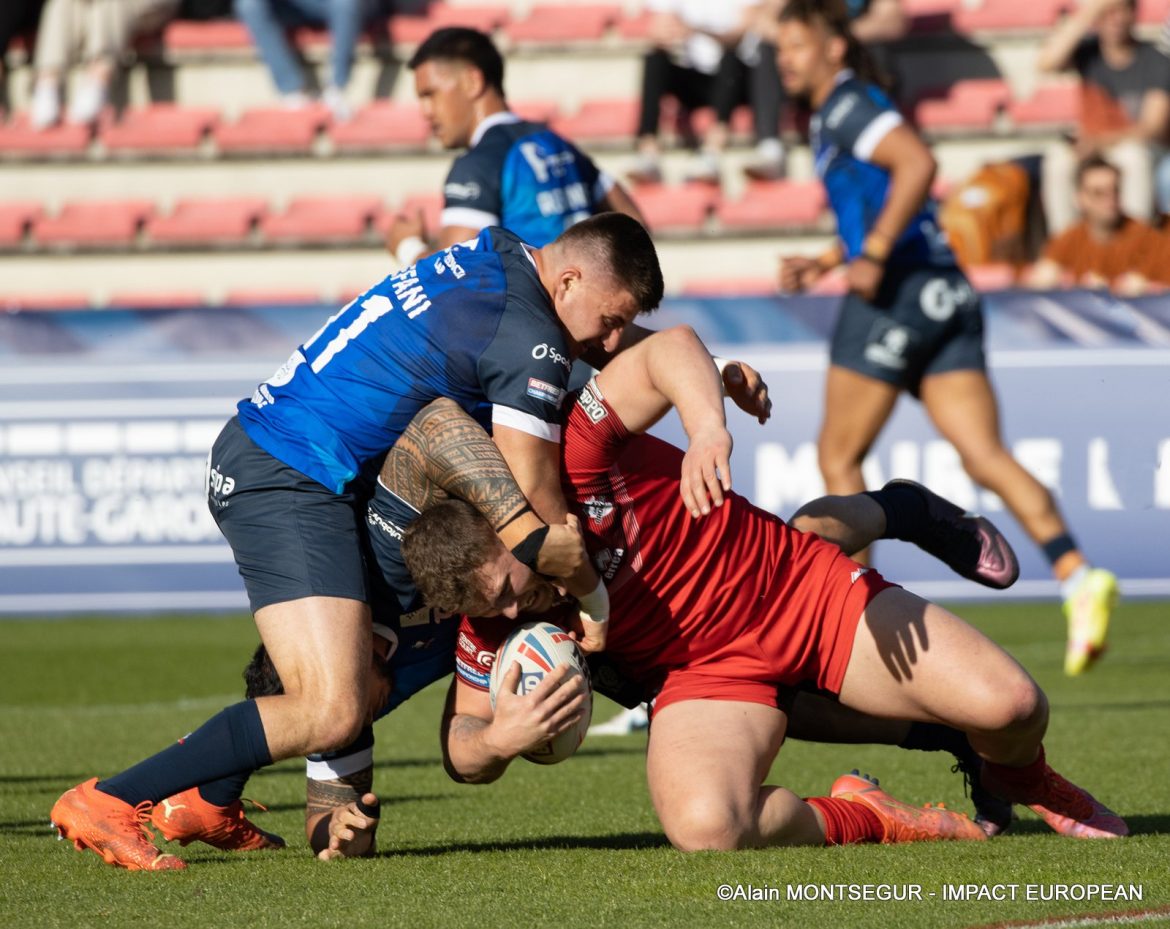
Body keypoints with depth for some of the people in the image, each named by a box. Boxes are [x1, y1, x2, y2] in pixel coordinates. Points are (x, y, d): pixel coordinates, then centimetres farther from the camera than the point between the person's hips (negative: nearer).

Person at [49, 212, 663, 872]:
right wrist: (593, 597, 5)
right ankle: (107, 803, -18)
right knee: (332, 713, -18)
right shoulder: (532, 344, -15)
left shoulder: (496, 252, 11)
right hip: (292, 486, -10)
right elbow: (537, 515, -11)